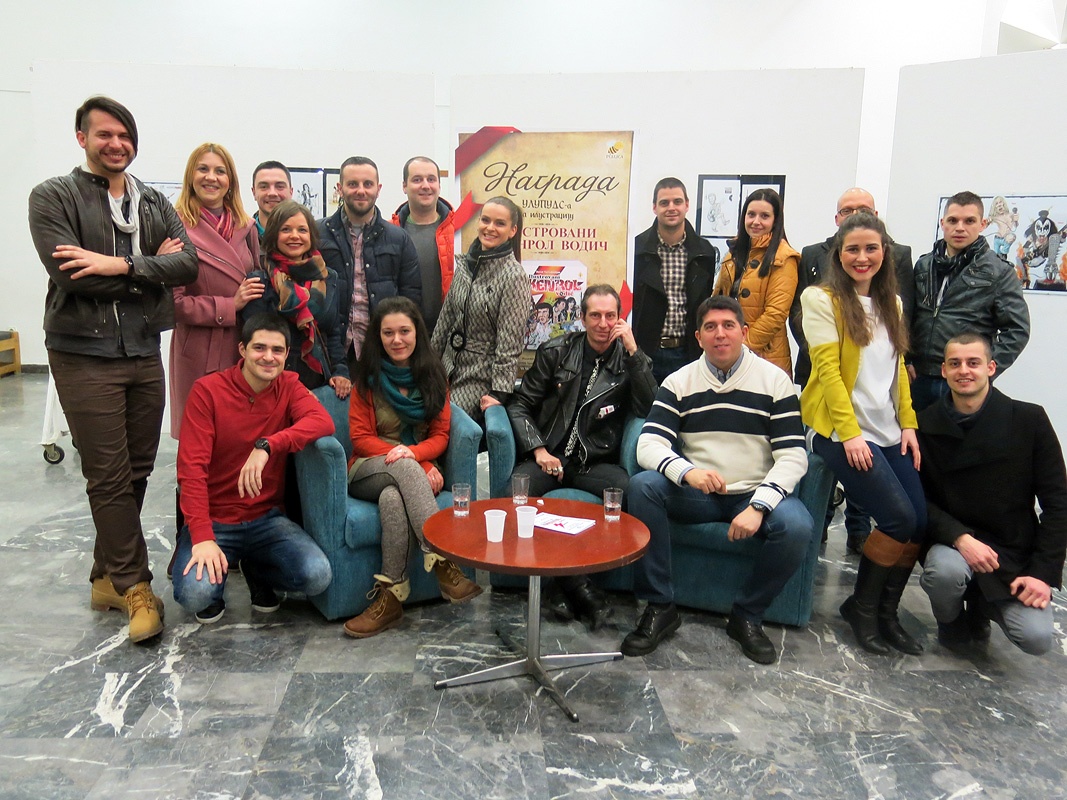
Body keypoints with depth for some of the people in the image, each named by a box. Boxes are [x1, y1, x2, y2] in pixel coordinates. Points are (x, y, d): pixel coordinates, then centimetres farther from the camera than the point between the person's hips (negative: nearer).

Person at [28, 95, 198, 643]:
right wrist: (152, 264, -8)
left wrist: (122, 263, -16)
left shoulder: (153, 203, 13)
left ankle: (108, 577, 23)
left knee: (136, 472, 8)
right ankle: (134, 585, 8)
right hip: (84, 355, -4)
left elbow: (188, 264, -3)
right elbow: (68, 273, -14)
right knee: (109, 476, -2)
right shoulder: (53, 197, 1)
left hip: (144, 352, 5)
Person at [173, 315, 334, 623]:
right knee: (195, 593, -29)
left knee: (318, 576, -21)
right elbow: (191, 468, -15)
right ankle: (215, 567, 10)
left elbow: (324, 422, -21)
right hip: (213, 520, -2)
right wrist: (202, 537, -25)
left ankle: (257, 570, 13)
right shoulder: (207, 390, -8)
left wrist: (266, 445, -36)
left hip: (266, 518, 3)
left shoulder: (288, 386, 0)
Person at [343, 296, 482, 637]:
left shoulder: (433, 375, 8)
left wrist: (413, 453, -19)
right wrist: (406, 458, -17)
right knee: (405, 468, -38)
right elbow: (360, 437, -1)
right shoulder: (368, 378, 3)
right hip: (368, 471, -1)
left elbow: (440, 435, 4)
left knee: (392, 497, -37)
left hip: (418, 470, 1)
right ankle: (443, 565, -44)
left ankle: (392, 597, -37)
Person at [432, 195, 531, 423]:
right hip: (450, 367, 6)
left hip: (482, 377, -6)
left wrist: (499, 393, -19)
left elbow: (510, 343, -16)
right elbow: (446, 317, 13)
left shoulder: (514, 276, -14)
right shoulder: (465, 263, 6)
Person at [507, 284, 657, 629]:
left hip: (597, 462, 0)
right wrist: (539, 450, -7)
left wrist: (633, 351, -12)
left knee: (634, 491, -32)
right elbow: (520, 405, 9)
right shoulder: (555, 352, 8)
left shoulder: (631, 360, 9)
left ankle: (566, 582, -19)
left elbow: (647, 410, -7)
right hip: (550, 455, 0)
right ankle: (577, 587, -20)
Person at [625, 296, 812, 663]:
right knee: (642, 485, -27)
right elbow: (649, 444, -8)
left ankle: (747, 616, -5)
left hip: (754, 495, 0)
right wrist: (687, 472, -31)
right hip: (696, 495, 1)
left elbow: (793, 455, -6)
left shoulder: (774, 380, 1)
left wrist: (758, 506, -22)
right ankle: (659, 608, -16)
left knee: (797, 525, -31)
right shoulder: (679, 382, 4)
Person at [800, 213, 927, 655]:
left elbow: (898, 369, 17)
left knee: (920, 522, -3)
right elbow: (828, 368, -11)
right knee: (899, 518, -15)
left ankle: (886, 611, 17)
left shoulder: (892, 303, 17)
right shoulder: (821, 298, -5)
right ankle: (862, 606, 8)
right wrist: (849, 433, -16)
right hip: (841, 430, -7)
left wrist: (908, 424, 7)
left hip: (889, 432, 7)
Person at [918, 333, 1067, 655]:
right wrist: (960, 538, -22)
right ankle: (951, 622, 4)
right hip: (952, 543, 0)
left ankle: (982, 605, 18)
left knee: (1036, 638, -19)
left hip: (1016, 551, 1)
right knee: (945, 572, -34)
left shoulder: (1029, 420, -6)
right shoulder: (925, 426, -6)